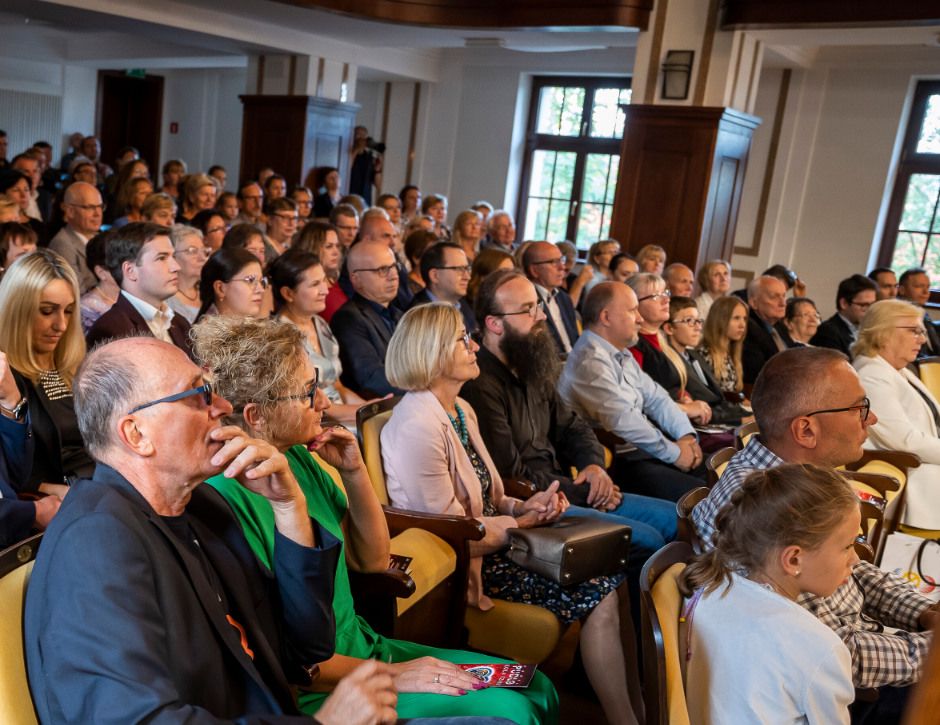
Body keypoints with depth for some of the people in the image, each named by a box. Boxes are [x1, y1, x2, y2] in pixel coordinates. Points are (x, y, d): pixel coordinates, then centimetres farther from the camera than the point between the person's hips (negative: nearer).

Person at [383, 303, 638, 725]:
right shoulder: (417, 424, -19)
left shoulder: (461, 410, 11)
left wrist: (523, 505, 0)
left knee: (606, 588, -7)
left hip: (489, 545, 9)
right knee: (596, 595, -15)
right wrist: (520, 522, -7)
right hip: (461, 566, -9)